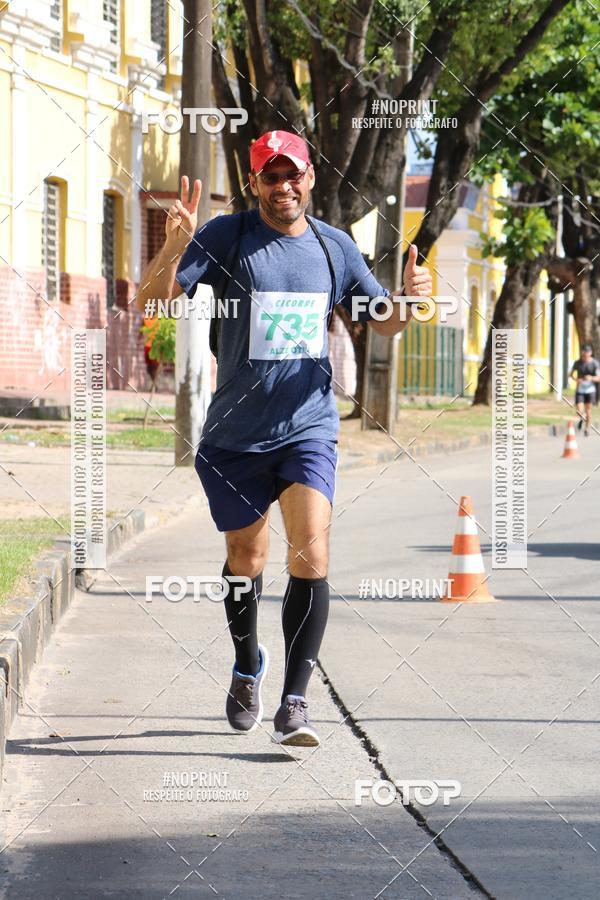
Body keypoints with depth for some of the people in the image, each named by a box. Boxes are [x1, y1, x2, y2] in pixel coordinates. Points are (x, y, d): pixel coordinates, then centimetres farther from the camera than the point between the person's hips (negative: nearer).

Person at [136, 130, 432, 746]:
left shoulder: (334, 246, 5)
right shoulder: (225, 237, -5)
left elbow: (382, 323, 18)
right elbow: (150, 302, -13)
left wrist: (408, 301, -5)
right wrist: (175, 247, -32)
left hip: (309, 429, 1)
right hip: (235, 435, -1)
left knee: (310, 551, -17)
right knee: (246, 558, 13)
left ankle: (294, 704, -15)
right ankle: (247, 666, 42)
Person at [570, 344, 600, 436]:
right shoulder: (577, 363, -4)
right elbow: (572, 374, 8)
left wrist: (591, 378, -27)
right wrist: (576, 379, -14)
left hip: (590, 390, -1)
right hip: (579, 390, 1)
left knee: (588, 410, 4)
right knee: (579, 411, -9)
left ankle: (587, 429, 20)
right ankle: (581, 418, 26)